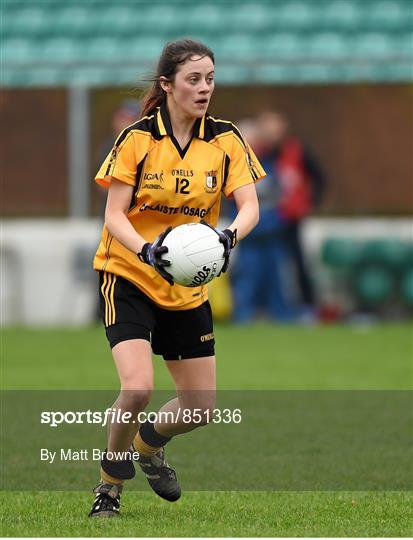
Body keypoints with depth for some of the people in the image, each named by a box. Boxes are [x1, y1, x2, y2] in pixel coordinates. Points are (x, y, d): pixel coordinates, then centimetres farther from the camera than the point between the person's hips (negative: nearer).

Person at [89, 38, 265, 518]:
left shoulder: (225, 139, -3)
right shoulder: (137, 138, -11)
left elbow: (249, 206, -11)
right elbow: (114, 216, -14)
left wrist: (229, 236, -33)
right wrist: (145, 249, -33)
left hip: (189, 289, 4)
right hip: (129, 278, -4)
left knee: (201, 409, 6)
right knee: (138, 388, -24)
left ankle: (148, 442, 40)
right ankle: (110, 484, 1)